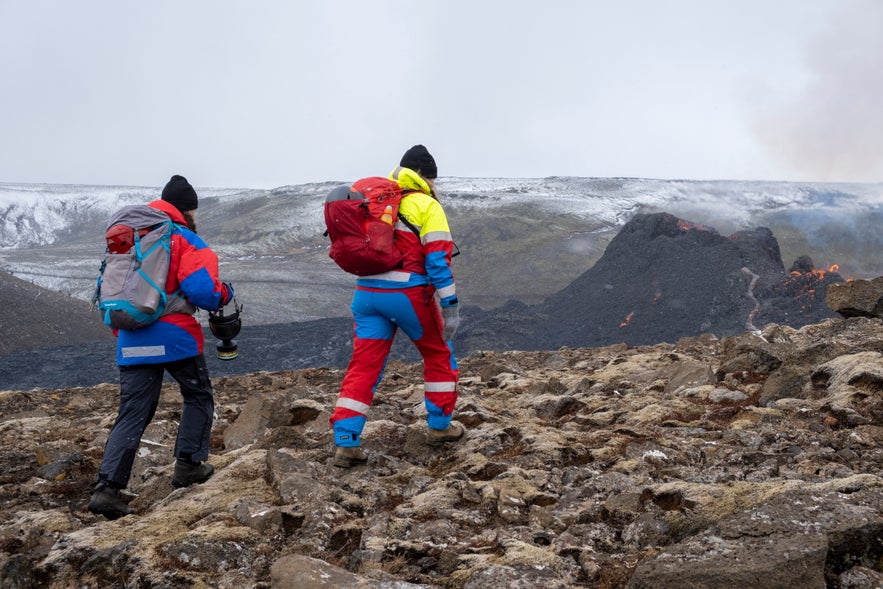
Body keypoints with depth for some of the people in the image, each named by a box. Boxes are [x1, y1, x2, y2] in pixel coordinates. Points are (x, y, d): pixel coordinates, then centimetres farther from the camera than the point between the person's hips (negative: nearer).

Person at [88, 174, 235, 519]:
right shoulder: (186, 241, -5)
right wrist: (226, 293, 3)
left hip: (132, 341, 5)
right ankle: (188, 465, 18)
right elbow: (202, 292, -17)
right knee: (198, 397, 19)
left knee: (132, 414, 6)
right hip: (175, 337, -5)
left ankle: (107, 487, -6)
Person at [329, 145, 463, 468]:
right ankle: (439, 425, 24)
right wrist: (449, 306, -11)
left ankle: (345, 443, -4)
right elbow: (438, 260, -12)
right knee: (439, 355, 17)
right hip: (409, 294, -5)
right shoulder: (426, 206, -4)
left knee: (362, 367, 4)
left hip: (367, 292, 5)